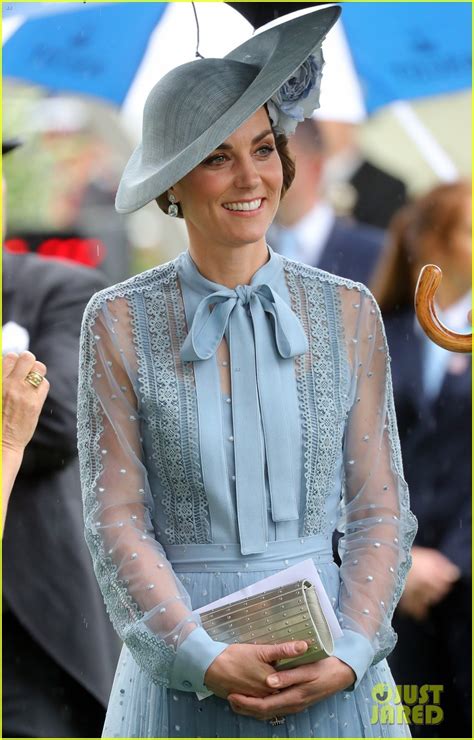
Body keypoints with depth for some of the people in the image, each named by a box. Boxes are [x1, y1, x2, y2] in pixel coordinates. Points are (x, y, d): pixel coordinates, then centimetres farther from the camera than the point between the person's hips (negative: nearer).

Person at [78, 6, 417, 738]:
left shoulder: (348, 313, 2)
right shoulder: (120, 322, -2)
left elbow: (381, 511, 3)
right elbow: (117, 521, -4)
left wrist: (346, 659, -11)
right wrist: (208, 662, -15)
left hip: (327, 677, 1)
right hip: (181, 668, -1)